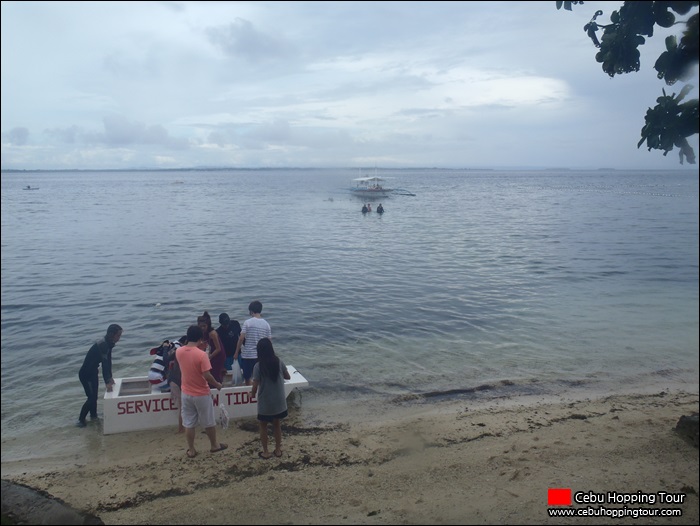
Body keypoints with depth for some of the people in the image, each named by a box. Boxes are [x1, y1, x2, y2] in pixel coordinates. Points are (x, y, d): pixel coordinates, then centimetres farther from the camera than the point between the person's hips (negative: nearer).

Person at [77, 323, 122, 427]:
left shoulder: (108, 344, -1)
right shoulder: (102, 345, -30)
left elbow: (108, 361, 7)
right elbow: (104, 363, -34)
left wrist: (110, 377, 10)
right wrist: (107, 382, -36)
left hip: (93, 372, 9)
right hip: (86, 373, -9)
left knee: (94, 396, 18)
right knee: (91, 397, -8)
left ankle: (93, 415, 31)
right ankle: (81, 420, 3)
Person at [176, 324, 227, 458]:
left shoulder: (179, 351, -7)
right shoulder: (202, 354, -23)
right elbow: (207, 376, -23)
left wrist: (198, 347, 14)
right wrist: (217, 385, -7)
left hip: (186, 393, 4)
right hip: (202, 394, -4)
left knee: (188, 424, 14)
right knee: (209, 422, 15)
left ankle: (191, 450, 24)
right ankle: (214, 445, 31)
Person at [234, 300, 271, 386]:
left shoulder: (247, 322, -9)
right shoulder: (266, 324, 1)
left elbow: (241, 338, -12)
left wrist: (236, 352, -1)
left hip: (247, 355, -3)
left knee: (247, 378, 10)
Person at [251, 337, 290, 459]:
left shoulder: (258, 366, -17)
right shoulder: (279, 362, -7)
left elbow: (255, 386, -15)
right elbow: (287, 377, 8)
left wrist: (253, 394, 6)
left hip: (265, 403, -3)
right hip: (279, 401, 3)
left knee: (263, 426, 17)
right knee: (277, 425, 21)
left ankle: (265, 452, 23)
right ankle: (278, 450, 30)